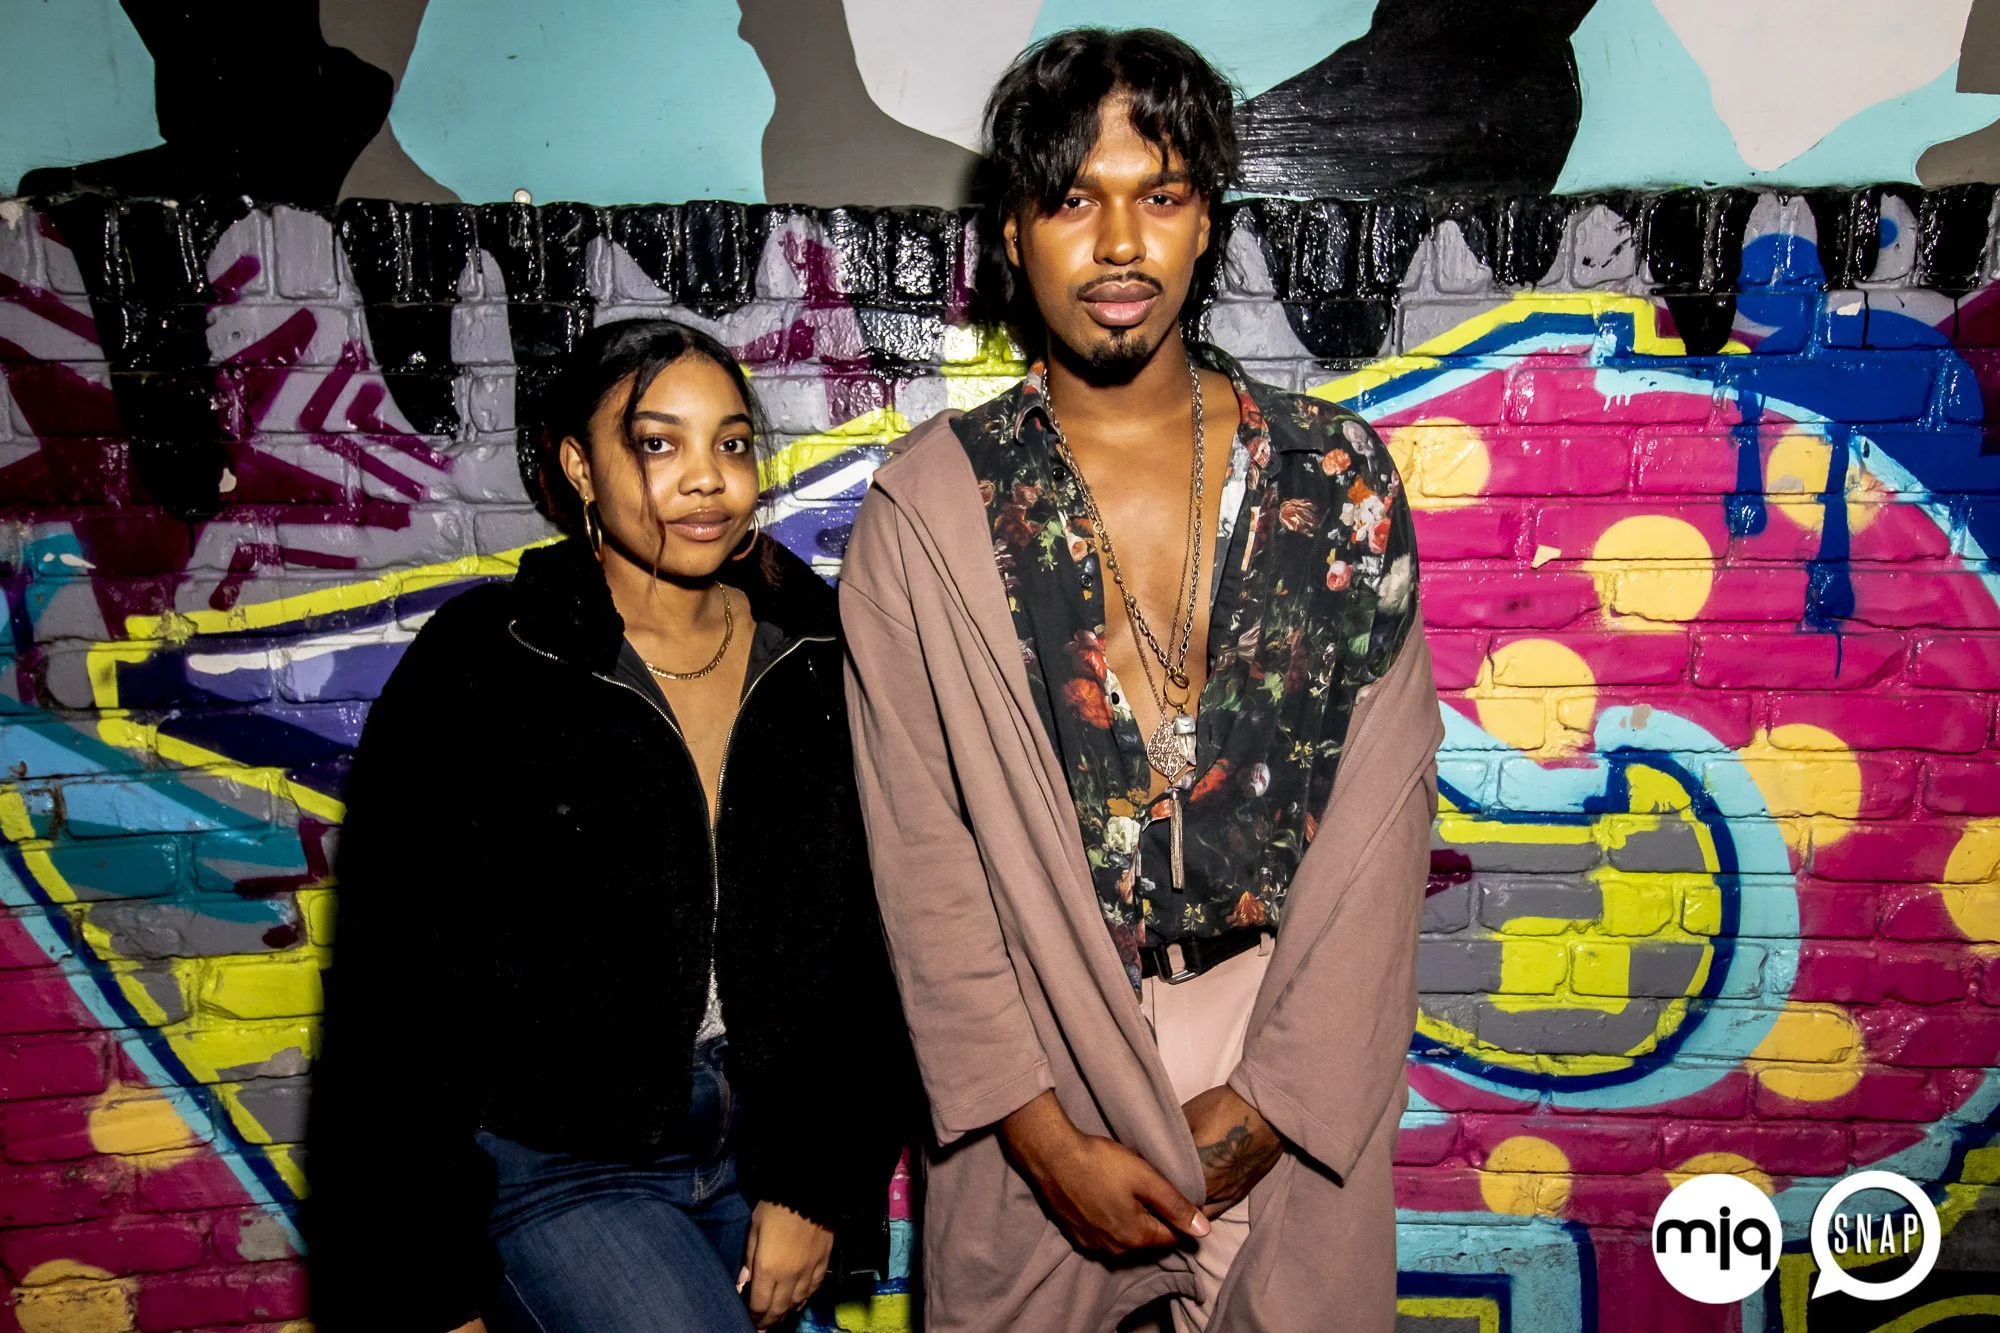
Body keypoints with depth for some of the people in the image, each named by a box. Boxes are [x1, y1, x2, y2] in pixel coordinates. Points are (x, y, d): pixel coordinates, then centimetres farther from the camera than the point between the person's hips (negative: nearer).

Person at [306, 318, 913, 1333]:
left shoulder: (815, 662, -1)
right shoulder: (475, 669, -12)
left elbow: (868, 945, 4)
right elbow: (396, 993, -9)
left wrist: (820, 1184, 1)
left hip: (758, 1147, 4)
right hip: (555, 1165, -4)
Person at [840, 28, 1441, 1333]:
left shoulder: (1337, 476, -3)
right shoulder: (929, 514, -6)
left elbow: (1379, 809, -4)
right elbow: (924, 850, -7)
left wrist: (1276, 1092, -8)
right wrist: (1043, 1131, -9)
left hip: (1294, 1046, 1)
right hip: (1040, 1050, 0)